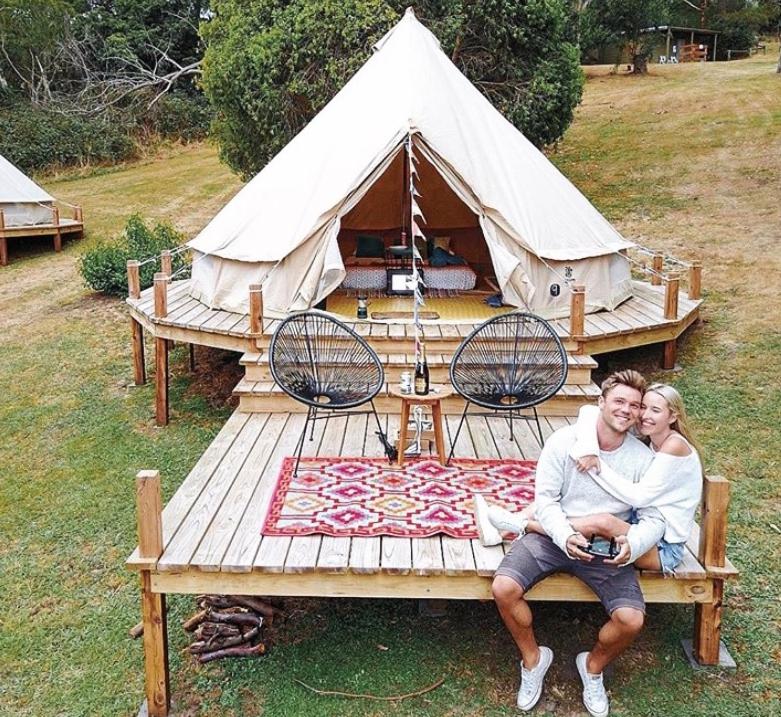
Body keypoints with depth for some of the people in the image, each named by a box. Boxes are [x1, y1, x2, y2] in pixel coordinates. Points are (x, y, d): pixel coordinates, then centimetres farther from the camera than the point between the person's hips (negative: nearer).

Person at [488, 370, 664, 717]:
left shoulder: (643, 459, -4)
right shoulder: (564, 441, -9)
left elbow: (653, 519, -3)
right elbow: (545, 499, -9)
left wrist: (631, 546, -25)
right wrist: (566, 538, -27)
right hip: (554, 534, -1)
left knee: (631, 619, -21)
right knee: (503, 588, -23)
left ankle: (593, 665, 15)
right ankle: (533, 658, 8)